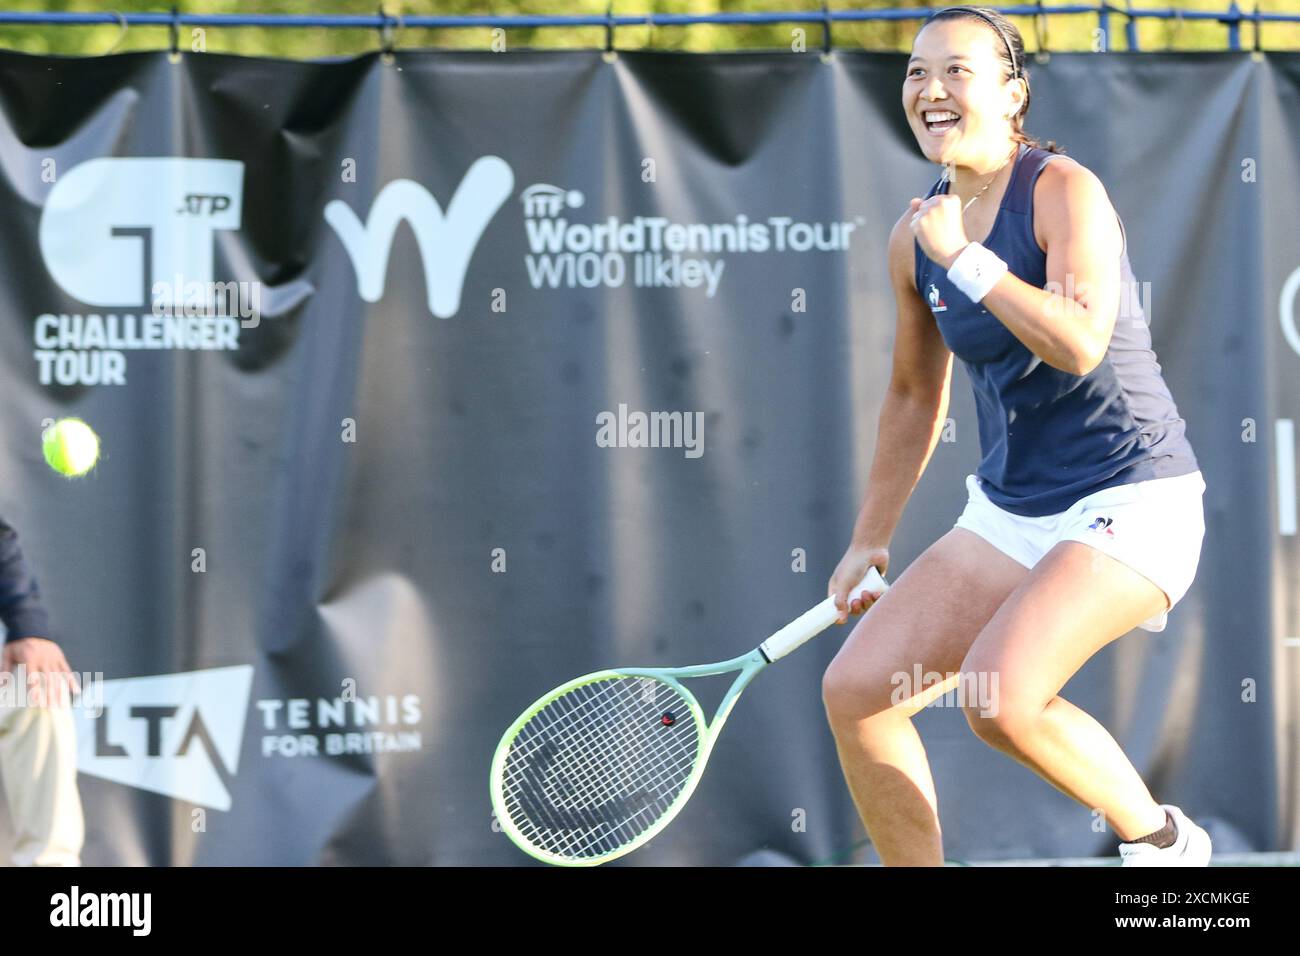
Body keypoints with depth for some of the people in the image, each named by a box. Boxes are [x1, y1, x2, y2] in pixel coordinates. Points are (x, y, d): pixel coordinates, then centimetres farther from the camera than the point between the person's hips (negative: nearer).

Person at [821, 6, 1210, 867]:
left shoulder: (1064, 189, -12)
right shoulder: (916, 237, 7)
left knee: (1001, 698, -26)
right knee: (855, 692, -4)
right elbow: (916, 397, 22)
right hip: (1007, 514, 7)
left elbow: (1081, 343, -29)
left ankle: (1159, 836, -1)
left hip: (1132, 502, -7)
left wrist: (965, 259, -22)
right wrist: (871, 541, 26)